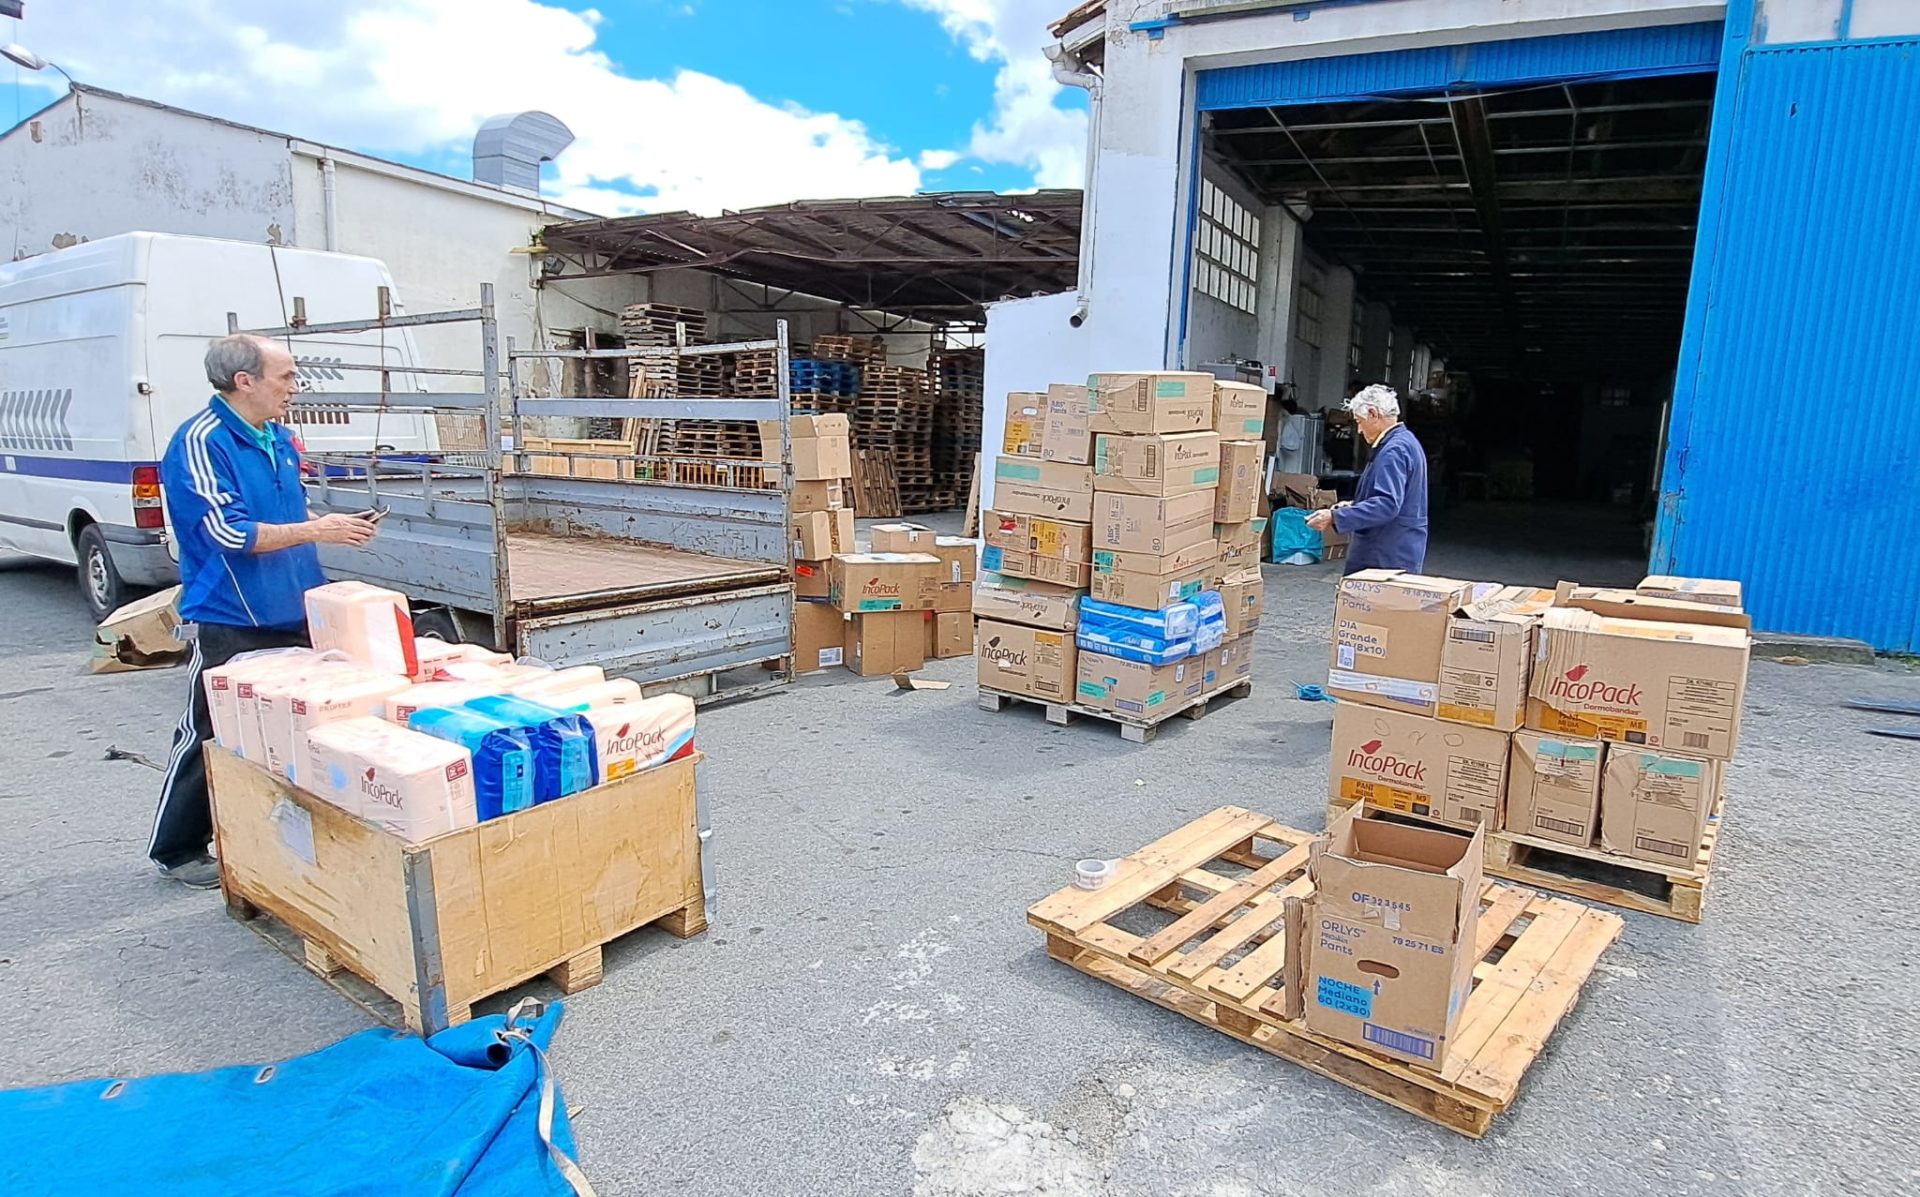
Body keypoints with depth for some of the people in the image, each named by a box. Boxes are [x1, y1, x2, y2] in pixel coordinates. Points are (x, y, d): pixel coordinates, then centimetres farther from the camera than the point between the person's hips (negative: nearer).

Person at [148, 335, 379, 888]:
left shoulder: (279, 437, 9)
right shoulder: (200, 443, -16)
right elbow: (230, 533, -21)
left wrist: (337, 526, 2)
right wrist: (316, 531, -22)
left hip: (291, 614, 8)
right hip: (231, 622, -8)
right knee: (211, 737, 2)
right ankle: (177, 852, 18)